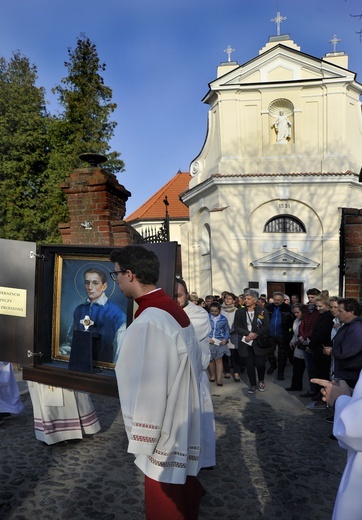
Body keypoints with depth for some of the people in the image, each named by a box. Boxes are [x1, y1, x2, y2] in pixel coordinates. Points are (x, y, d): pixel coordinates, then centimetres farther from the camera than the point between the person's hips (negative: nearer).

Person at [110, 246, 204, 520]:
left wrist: (140, 442, -15)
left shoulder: (149, 322, -28)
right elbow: (197, 362, 11)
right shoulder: (174, 310, 2)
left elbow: (148, 390, -27)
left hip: (164, 434, -9)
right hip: (182, 423, 9)